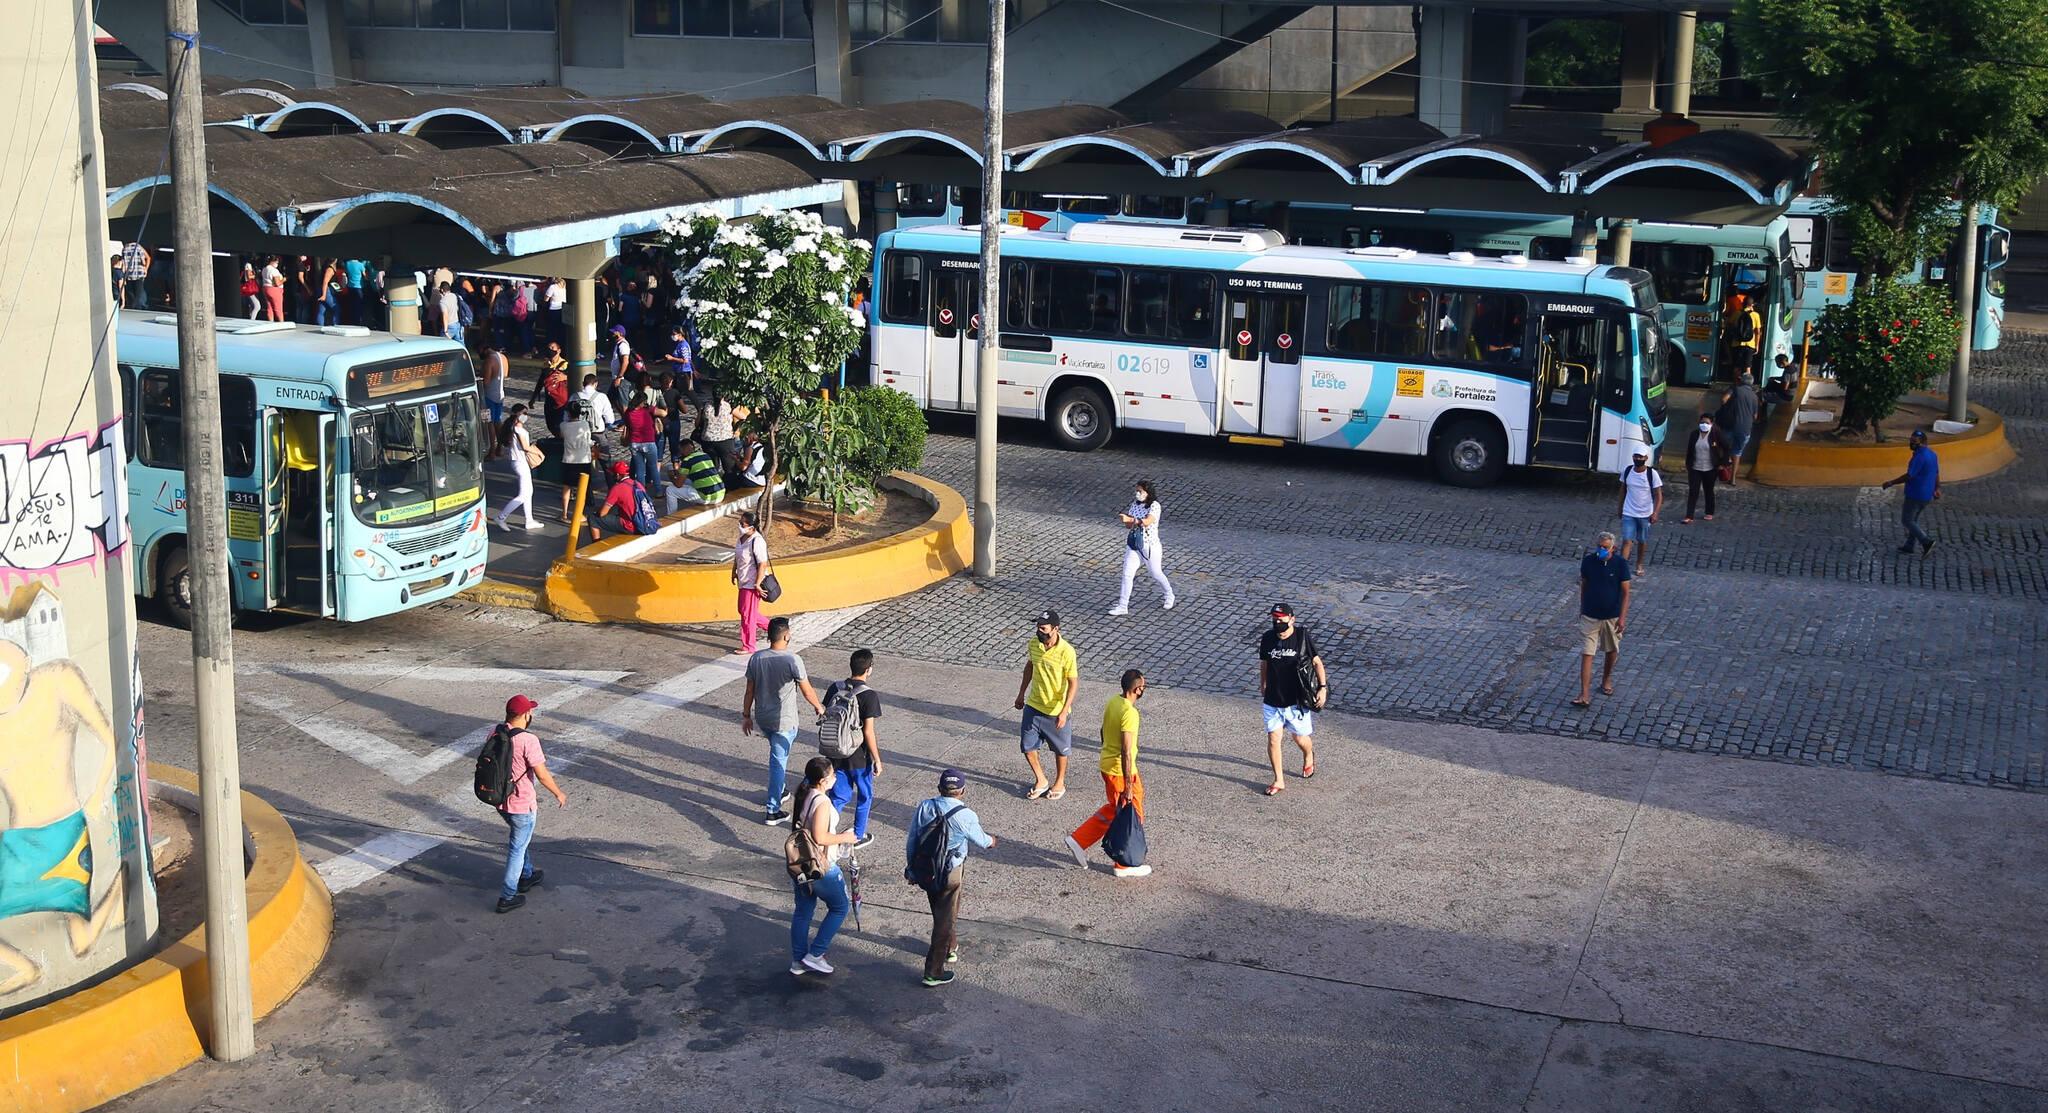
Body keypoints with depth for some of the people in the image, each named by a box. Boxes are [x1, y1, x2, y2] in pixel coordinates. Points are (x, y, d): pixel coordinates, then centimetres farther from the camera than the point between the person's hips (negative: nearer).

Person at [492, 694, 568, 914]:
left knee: (520, 839, 29)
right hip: (522, 805, -7)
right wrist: (559, 794, -6)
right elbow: (541, 774, -22)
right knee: (517, 849, 7)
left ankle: (526, 877, 46)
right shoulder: (528, 740, -25)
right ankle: (507, 897, 13)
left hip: (501, 802, 7)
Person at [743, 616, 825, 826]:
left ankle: (778, 794, 42)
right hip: (784, 721, -5)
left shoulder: (756, 659, -7)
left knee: (778, 756, 28)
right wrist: (818, 707, 6)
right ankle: (773, 811, 6)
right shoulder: (792, 660, -21)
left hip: (762, 718, 5)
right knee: (778, 762, 3)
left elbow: (750, 691, 1)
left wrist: (746, 716, 13)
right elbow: (807, 691, -13)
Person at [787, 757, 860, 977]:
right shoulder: (822, 802, -26)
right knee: (839, 907, 11)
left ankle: (798, 961, 26)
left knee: (803, 911, 18)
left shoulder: (803, 795, 1)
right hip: (822, 868, -8)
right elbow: (819, 837, -28)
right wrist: (843, 838, -13)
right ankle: (814, 955, 11)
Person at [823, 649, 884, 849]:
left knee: (839, 795, 18)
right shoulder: (869, 695, -20)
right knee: (865, 796, 16)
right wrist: (877, 759, -10)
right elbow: (868, 731, -20)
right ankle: (858, 837, 25)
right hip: (860, 757, -5)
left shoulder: (834, 688, -3)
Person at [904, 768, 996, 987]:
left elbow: (911, 842, -2)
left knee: (940, 911, 27)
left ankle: (950, 948, 50)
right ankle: (933, 973, 10)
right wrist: (991, 841, 24)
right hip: (950, 874, -5)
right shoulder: (965, 816, -20)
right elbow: (981, 840, 0)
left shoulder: (923, 807, -11)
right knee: (945, 919, 7)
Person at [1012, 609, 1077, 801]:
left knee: (1060, 749, 14)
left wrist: (1064, 711, -23)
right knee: (1027, 746, 9)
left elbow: (1073, 683, -19)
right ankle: (1040, 781, 31)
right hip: (1033, 706, 5)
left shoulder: (1066, 652, -25)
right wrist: (1021, 694, 16)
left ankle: (1059, 783, 36)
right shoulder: (1034, 644, -7)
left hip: (1056, 711, -5)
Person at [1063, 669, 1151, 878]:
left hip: (1107, 764, 9)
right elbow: (1126, 752, -27)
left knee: (1114, 810, 25)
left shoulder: (1112, 702, 1)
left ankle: (1078, 841, 24)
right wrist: (1128, 786, -23)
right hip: (1120, 771, -9)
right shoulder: (1130, 713, -27)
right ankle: (1125, 865, 21)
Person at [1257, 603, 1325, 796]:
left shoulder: (1302, 637, -11)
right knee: (1273, 739, -1)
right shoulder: (1267, 638, -2)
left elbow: (1317, 662, -3)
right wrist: (1262, 692, 16)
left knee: (1300, 738, 13)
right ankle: (1278, 780, 13)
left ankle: (1309, 757, 48)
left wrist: (1323, 687, -10)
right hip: (1272, 701, 2)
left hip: (1296, 700, -2)